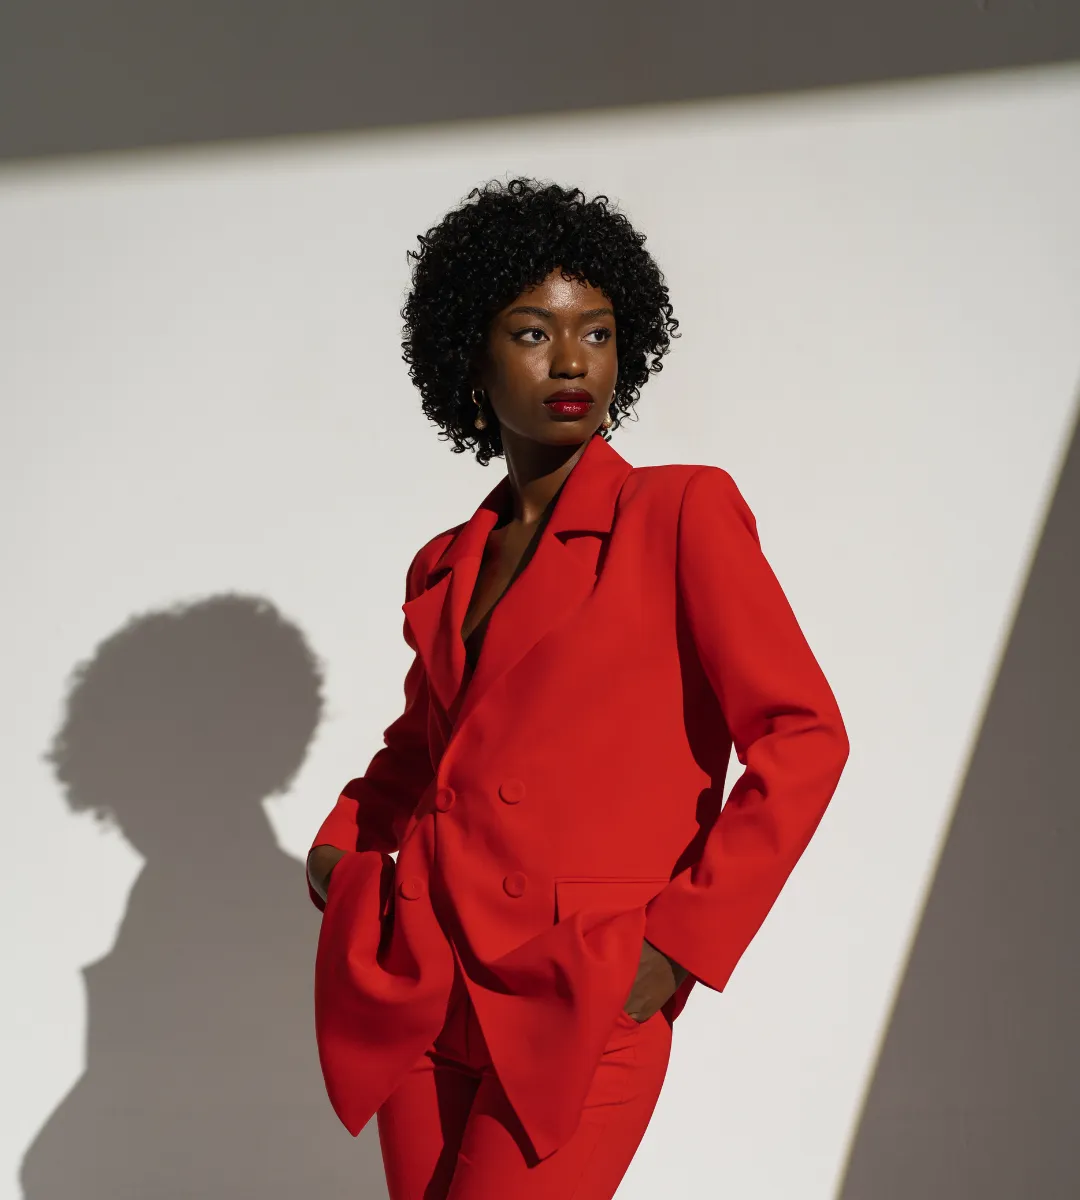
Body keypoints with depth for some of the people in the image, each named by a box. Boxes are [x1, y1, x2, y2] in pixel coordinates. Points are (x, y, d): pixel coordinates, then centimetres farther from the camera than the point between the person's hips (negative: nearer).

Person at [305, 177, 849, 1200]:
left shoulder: (681, 513, -5)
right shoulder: (444, 568, 11)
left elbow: (801, 736, -9)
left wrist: (680, 940, -12)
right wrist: (343, 839, 9)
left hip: (582, 1004, -5)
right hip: (414, 989, 6)